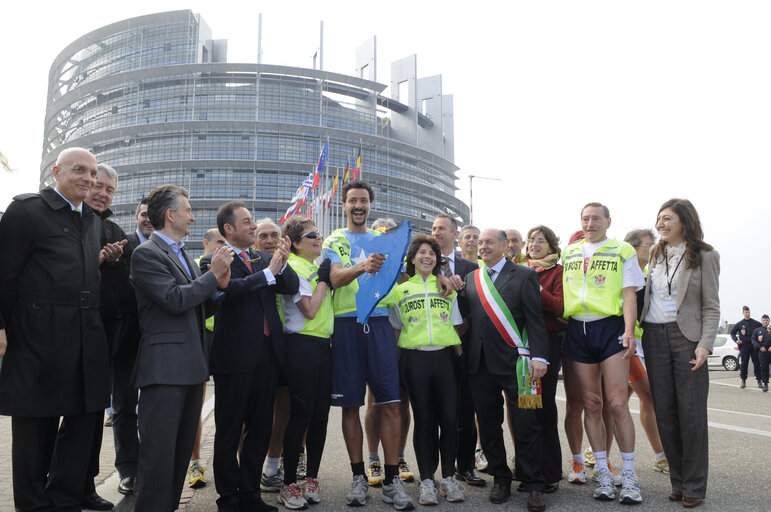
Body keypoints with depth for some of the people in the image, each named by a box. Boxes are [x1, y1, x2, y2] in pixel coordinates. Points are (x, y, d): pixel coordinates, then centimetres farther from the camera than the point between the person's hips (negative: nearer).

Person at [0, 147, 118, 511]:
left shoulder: (92, 219, 14)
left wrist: (100, 260, 2)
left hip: (88, 341, 7)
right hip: (40, 340, -6)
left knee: (84, 424, 12)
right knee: (35, 431, 8)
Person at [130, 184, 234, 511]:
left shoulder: (181, 254, 18)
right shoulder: (147, 253, -8)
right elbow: (175, 300, -18)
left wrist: (218, 284, 0)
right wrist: (214, 274, -11)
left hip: (190, 365, 9)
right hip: (165, 367, -9)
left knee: (182, 450, 15)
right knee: (160, 453, -5)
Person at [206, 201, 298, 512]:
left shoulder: (264, 259, 12)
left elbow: (292, 287, 4)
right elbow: (229, 288, -25)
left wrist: (282, 264, -13)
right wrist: (268, 272, -21)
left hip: (268, 354, 6)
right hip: (235, 355, -6)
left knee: (260, 431, 14)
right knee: (229, 432, 8)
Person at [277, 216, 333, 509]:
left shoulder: (320, 266, 18)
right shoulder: (293, 268, -7)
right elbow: (309, 310, -17)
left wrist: (328, 275, 7)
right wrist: (323, 279, -7)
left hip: (323, 345, 8)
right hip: (302, 345, -8)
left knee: (320, 414, 9)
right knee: (301, 414, -3)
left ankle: (311, 478, 21)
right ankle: (289, 484, 9)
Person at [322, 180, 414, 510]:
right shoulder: (334, 241, 7)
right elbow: (335, 278, -13)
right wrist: (363, 266, -31)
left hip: (379, 323, 2)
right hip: (346, 325, -1)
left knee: (390, 403, -3)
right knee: (350, 406, 5)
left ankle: (392, 480, 6)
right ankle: (358, 477, 19)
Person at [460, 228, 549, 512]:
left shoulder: (524, 275, 3)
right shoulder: (470, 278, 15)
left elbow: (535, 318, -3)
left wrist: (538, 356, -12)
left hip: (514, 361, -4)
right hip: (480, 361, 4)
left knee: (525, 424, -1)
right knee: (488, 424, 10)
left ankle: (534, 485, 13)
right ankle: (500, 478, 25)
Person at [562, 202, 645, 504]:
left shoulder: (622, 251, 4)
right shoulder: (568, 252, 15)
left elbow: (630, 295, -2)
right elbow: (559, 287, 21)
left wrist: (629, 331, -15)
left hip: (610, 327, -3)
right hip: (577, 330, 3)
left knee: (618, 404, -8)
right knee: (591, 405, 6)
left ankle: (629, 477, 6)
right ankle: (603, 476, 16)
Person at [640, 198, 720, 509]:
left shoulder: (704, 256, 0)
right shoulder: (656, 255, 14)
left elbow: (711, 306, -3)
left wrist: (705, 344, -15)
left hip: (686, 336, -4)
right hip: (654, 337, 4)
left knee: (691, 412, -2)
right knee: (664, 411, 6)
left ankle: (694, 487, 10)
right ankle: (678, 481, 17)